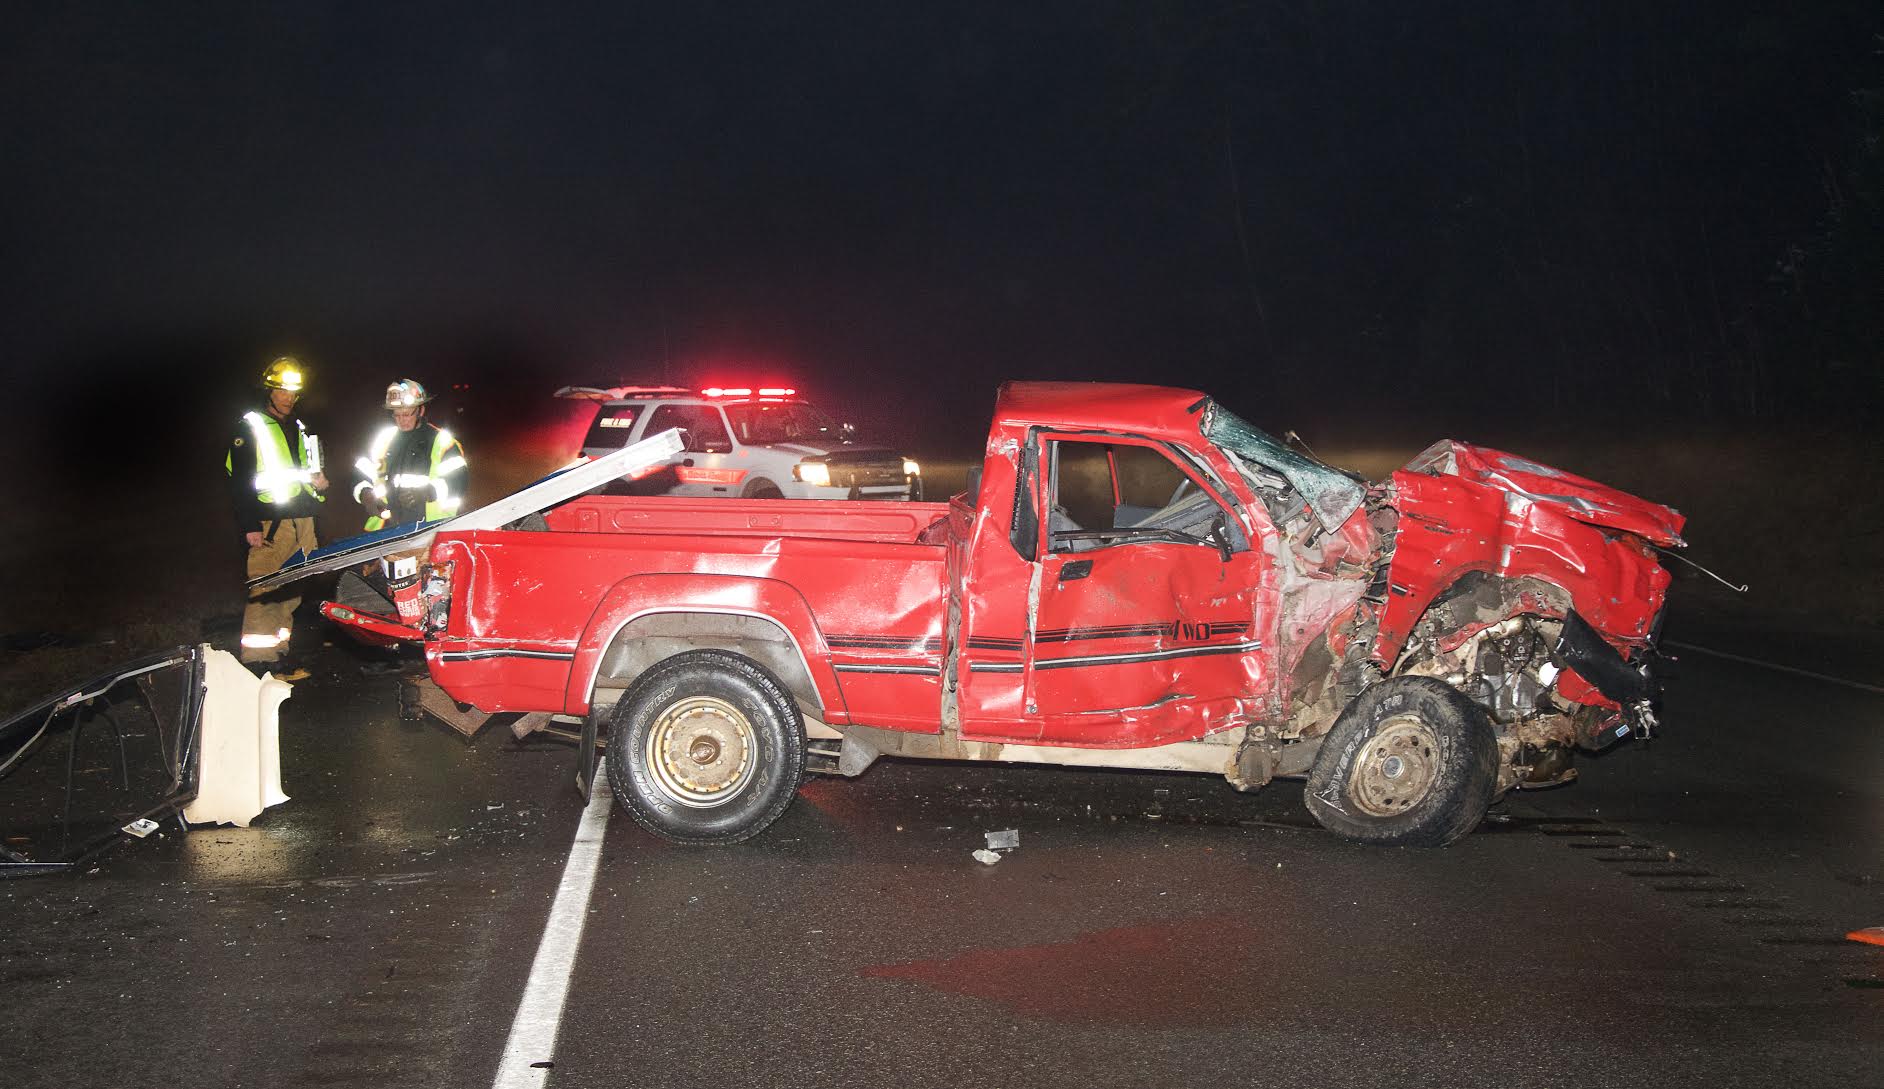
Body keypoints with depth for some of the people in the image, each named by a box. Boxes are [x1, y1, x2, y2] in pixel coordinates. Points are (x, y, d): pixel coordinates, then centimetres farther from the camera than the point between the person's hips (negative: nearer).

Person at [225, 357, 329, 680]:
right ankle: (259, 660, -9)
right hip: (269, 523, -7)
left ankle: (279, 654, 13)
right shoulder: (250, 427, -2)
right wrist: (249, 526, -14)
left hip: (302, 520, 7)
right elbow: (238, 480, -7)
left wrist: (317, 482, 9)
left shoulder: (299, 429, 20)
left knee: (293, 591, 7)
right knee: (266, 591, -11)